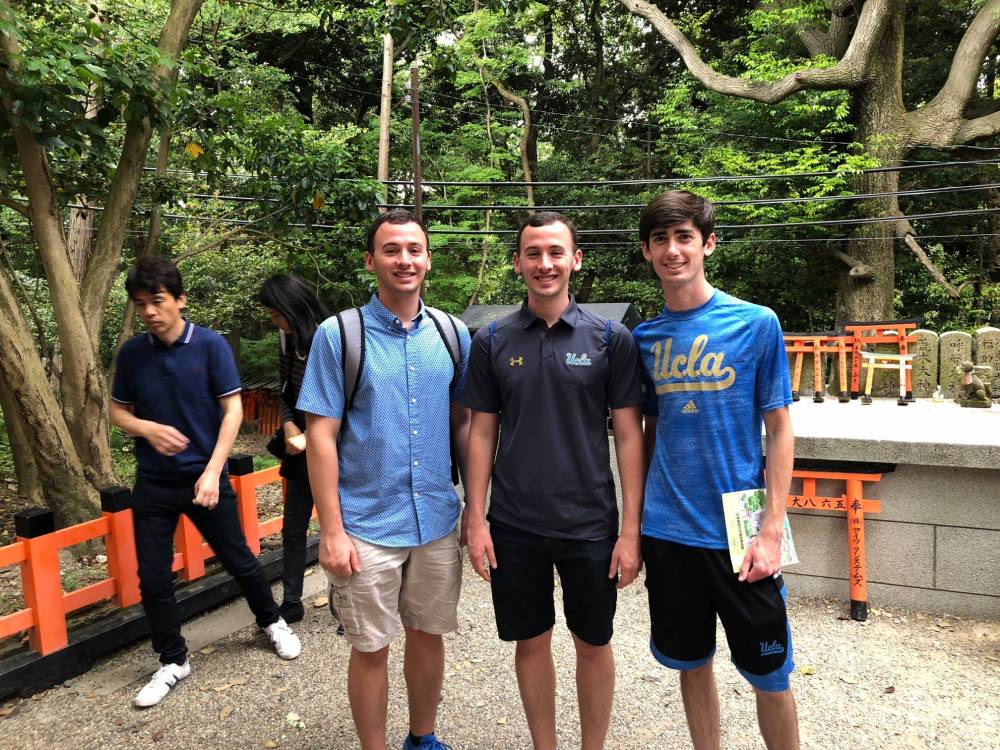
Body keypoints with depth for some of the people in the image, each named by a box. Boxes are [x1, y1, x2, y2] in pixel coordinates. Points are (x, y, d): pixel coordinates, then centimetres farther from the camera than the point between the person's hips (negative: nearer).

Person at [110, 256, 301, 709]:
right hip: (153, 483, 3)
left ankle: (272, 621, 36)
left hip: (204, 478, -3)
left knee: (238, 560, 10)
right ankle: (173, 661, 26)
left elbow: (232, 410, -10)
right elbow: (118, 412, 9)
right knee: (152, 577, 6)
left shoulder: (210, 345, -10)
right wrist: (148, 428, -14)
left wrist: (212, 472, -17)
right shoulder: (131, 353, -1)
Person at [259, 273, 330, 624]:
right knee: (292, 529, 13)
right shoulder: (289, 340, 3)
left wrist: (308, 438, -14)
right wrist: (289, 425, -4)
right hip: (299, 451, 6)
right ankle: (291, 604, 29)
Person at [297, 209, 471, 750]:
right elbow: (321, 436, -9)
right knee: (371, 648, 10)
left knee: (428, 635, 18)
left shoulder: (453, 335, 3)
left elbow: (464, 422, 9)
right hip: (368, 527, -3)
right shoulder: (338, 335, -8)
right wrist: (331, 531, -12)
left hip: (438, 522, 4)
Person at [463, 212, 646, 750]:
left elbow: (628, 436, -3)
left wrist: (631, 529, -7)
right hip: (514, 524, 1)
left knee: (593, 643, 14)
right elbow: (482, 433, 3)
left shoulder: (611, 339, -4)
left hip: (591, 523, -1)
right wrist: (476, 520, -1)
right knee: (531, 641, 15)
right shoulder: (491, 341, 0)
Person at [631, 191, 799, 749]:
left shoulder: (755, 324, -7)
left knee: (769, 674, 10)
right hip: (668, 531, 3)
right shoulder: (645, 337, 4)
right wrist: (636, 523, 9)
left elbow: (780, 432, -5)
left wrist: (771, 532, -11)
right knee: (692, 662, 18)